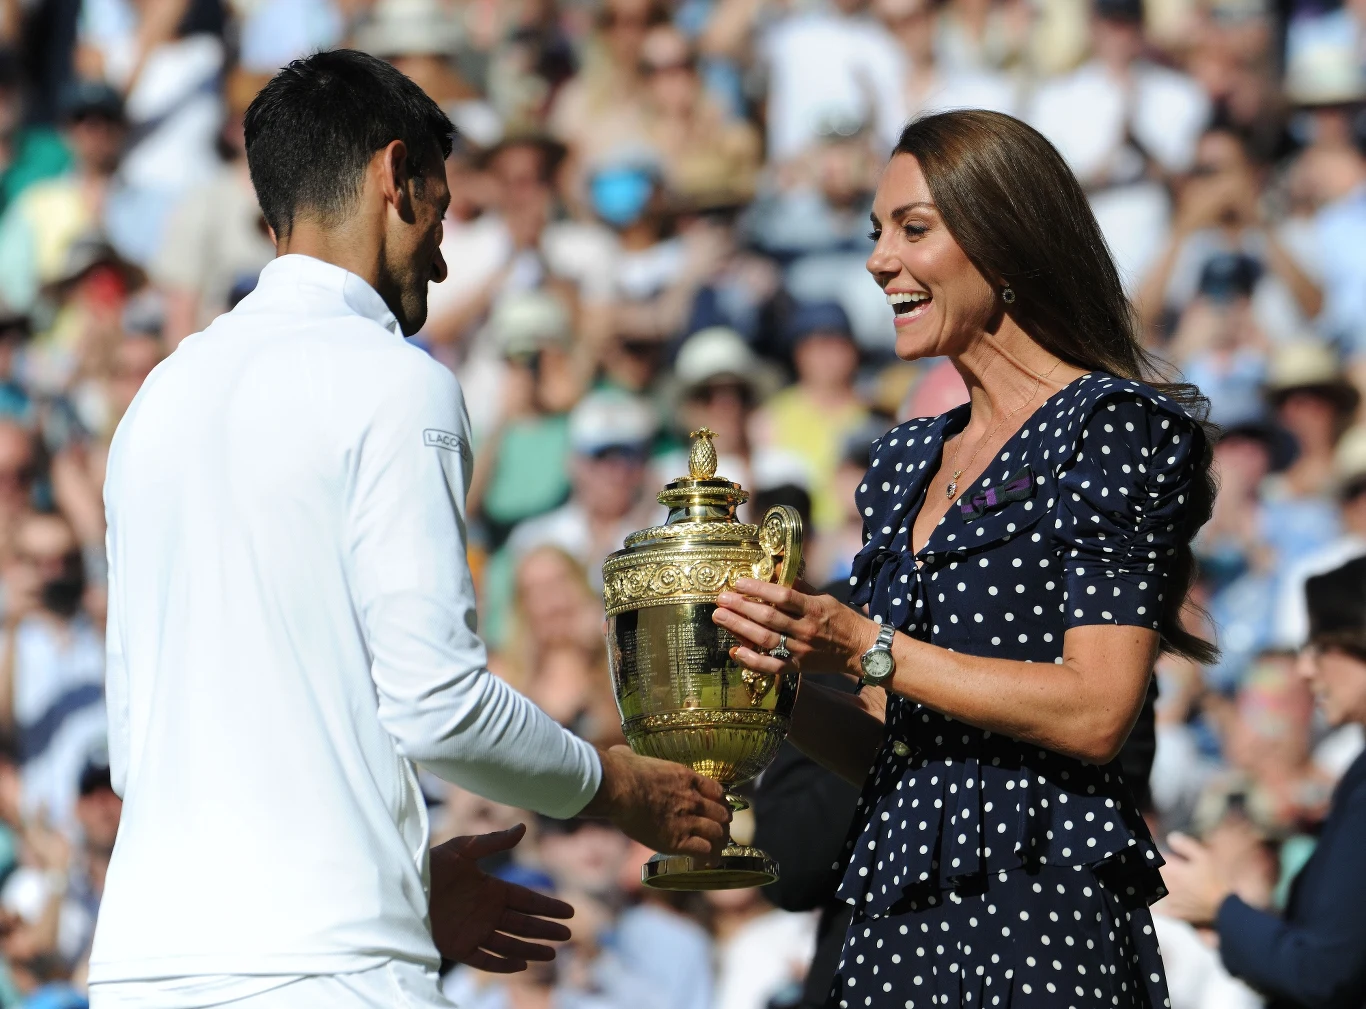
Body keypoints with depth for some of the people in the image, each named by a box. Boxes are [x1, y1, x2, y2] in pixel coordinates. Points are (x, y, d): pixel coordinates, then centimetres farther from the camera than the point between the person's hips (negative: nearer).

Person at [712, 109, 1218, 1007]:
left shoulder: (1113, 427, -5)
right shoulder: (909, 461, 18)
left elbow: (1096, 713, -15)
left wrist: (865, 650, -14)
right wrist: (779, 677, 2)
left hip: (1039, 919, -7)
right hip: (898, 919, 7)